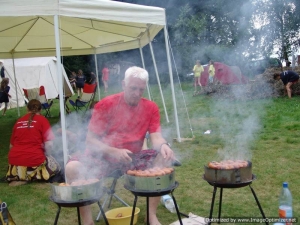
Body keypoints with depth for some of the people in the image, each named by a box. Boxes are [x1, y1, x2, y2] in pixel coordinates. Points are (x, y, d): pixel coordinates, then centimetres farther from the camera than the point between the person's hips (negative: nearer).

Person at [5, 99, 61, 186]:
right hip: (34, 159, -5)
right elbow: (49, 144, -8)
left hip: (14, 160, 6)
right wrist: (46, 157, 9)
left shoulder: (18, 121, 13)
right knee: (56, 167, 20)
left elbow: (11, 145, 15)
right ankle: (30, 176, -2)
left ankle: (18, 177, 5)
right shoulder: (42, 120, 1)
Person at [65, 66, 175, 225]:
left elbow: (156, 136, -9)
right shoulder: (105, 105, -11)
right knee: (72, 168, -30)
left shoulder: (151, 108, -2)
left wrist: (163, 145, -34)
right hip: (102, 157, -2)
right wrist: (114, 152, -28)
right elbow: (91, 140, -11)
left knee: (166, 157, -19)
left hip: (132, 158, 3)